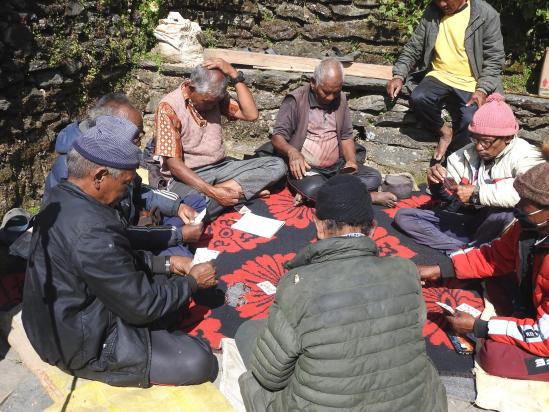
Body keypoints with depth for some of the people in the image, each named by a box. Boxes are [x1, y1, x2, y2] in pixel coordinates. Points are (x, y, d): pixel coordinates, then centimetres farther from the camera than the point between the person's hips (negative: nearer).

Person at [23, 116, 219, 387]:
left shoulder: (62, 198, -4)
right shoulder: (91, 232, -35)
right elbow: (142, 305, -24)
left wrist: (166, 264, 3)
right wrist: (192, 281, -9)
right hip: (84, 346, -10)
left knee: (170, 284, 16)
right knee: (200, 362, -12)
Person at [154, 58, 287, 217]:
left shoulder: (215, 98, 4)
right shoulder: (169, 107, -13)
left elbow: (251, 114, -6)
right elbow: (173, 163, -18)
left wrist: (234, 74, -11)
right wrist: (211, 192, -27)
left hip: (221, 167, 6)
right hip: (187, 175, -6)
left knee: (277, 166, -12)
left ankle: (224, 188, -23)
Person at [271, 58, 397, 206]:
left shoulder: (340, 99, 9)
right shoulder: (295, 101, -7)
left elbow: (346, 136, 14)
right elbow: (277, 137, -10)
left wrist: (351, 160, -7)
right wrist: (291, 151, -33)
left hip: (337, 166, 6)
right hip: (307, 168, -5)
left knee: (374, 177, -15)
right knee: (313, 188, -37)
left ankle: (309, 194, -23)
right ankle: (369, 197, -18)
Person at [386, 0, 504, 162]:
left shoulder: (486, 14, -5)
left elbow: (495, 58, -5)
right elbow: (413, 47, 10)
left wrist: (482, 90, -20)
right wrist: (399, 75, -6)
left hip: (470, 83, -3)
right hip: (440, 76, 3)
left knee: (470, 120, -29)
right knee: (418, 98, -28)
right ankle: (444, 131, -2)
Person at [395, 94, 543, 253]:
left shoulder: (525, 156, -14)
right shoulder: (467, 153, 0)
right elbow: (449, 197, 10)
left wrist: (478, 194, -32)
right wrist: (439, 185, -13)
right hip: (467, 219, 5)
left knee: (504, 213, -40)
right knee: (403, 216, -7)